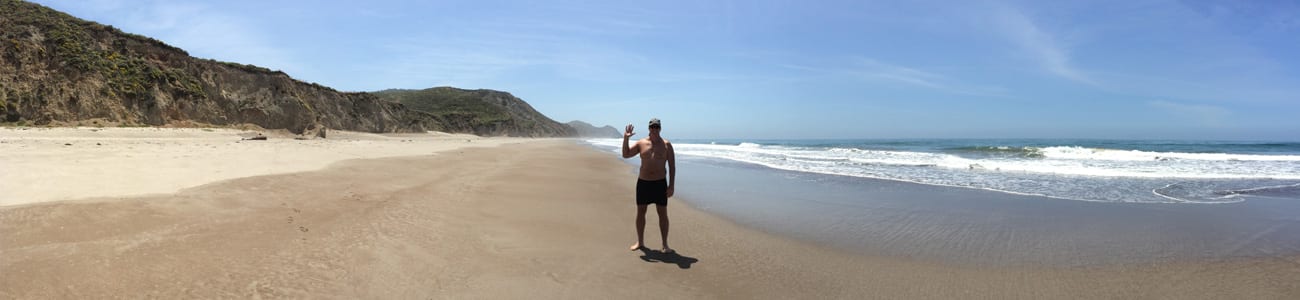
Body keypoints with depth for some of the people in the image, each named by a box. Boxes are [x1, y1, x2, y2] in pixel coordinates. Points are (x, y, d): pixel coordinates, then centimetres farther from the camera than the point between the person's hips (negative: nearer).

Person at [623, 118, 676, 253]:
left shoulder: (666, 145, -2)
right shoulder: (641, 143, 4)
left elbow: (672, 166, -2)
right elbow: (625, 155, 5)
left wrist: (671, 186, -9)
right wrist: (625, 138, -9)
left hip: (660, 183, -2)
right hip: (643, 182, 2)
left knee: (663, 213, 0)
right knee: (640, 212, 8)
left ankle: (665, 244, 9)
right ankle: (640, 242, 22)